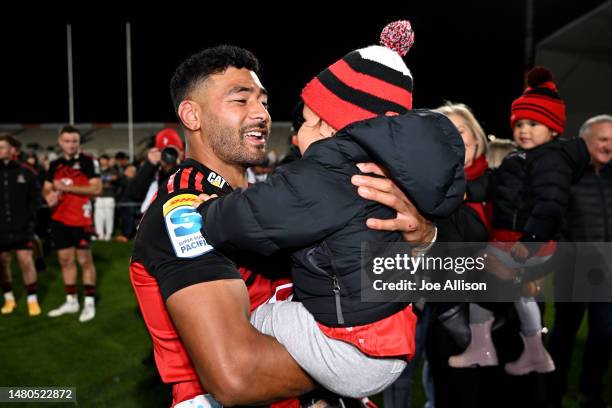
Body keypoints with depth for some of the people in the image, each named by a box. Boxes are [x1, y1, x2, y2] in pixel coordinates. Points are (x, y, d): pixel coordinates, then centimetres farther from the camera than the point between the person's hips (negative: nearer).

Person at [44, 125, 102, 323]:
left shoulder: (88, 162, -5)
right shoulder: (55, 165, 12)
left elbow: (97, 188, -15)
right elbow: (46, 188, 17)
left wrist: (68, 187, -18)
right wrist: (49, 195, -8)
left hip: (80, 219, -6)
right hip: (59, 219, 6)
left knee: (85, 260, 0)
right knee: (65, 261, 12)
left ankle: (89, 302, 8)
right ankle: (71, 301, 23)